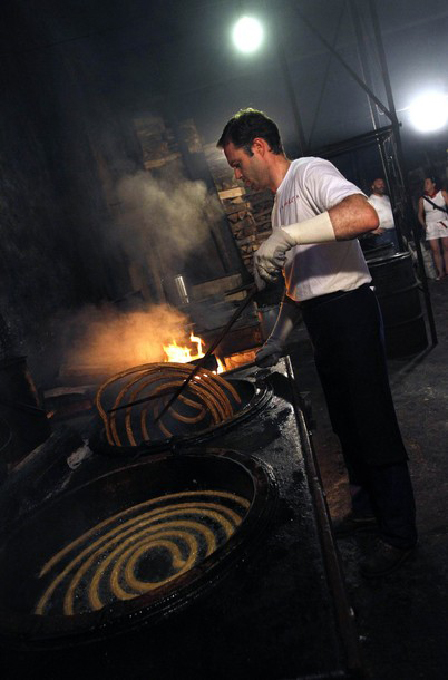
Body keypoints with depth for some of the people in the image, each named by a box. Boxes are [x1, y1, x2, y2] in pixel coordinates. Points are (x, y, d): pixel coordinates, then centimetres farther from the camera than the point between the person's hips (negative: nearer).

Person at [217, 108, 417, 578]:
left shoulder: (311, 172, -8)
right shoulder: (280, 203, 20)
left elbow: (365, 214, -30)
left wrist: (286, 236, -32)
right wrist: (278, 338, 18)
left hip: (349, 309, -9)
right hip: (320, 321, 10)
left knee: (372, 421, -2)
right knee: (345, 422, 18)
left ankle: (399, 534, 14)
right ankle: (365, 505, 37)